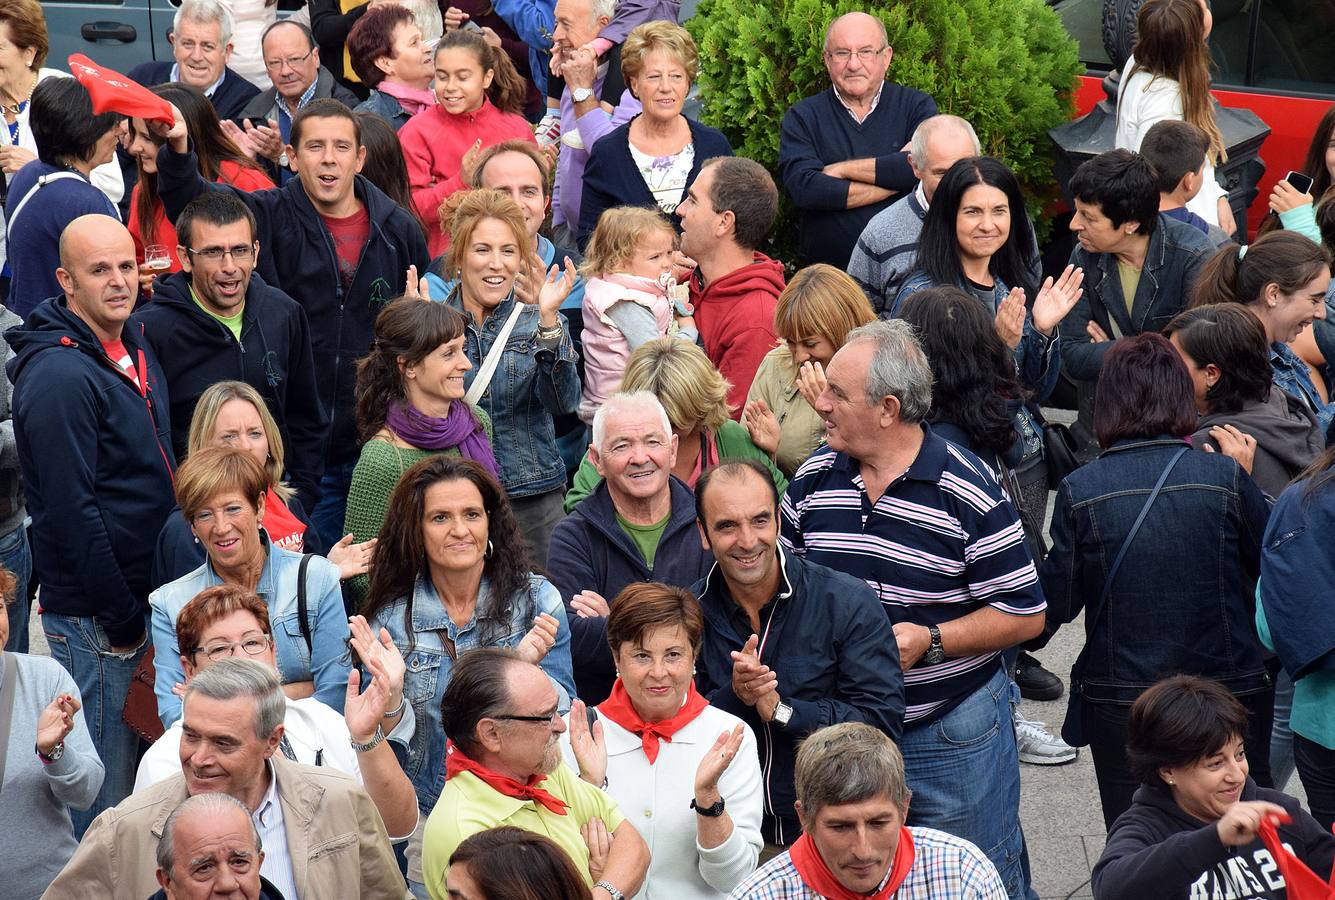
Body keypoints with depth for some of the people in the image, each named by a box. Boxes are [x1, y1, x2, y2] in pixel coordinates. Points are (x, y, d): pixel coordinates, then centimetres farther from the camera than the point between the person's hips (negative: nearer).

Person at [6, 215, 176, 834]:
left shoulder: (137, 354, 11)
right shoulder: (58, 375, -18)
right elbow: (72, 513, -21)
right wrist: (123, 620, -17)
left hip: (141, 605, 9)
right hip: (92, 620, -9)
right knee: (100, 790, -2)